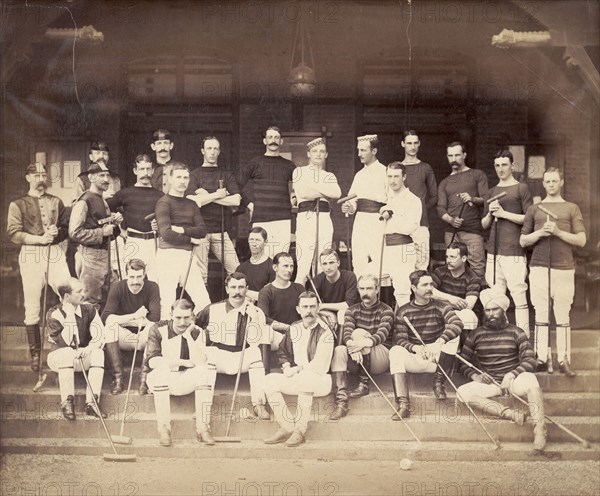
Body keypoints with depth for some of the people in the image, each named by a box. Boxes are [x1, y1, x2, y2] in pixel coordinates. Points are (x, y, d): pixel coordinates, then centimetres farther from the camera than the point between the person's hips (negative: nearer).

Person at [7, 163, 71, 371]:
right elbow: (13, 233, -3)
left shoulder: (56, 202, 18)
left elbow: (67, 227, 16)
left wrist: (56, 233, -6)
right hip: (31, 255, -2)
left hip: (55, 253, 2)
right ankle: (35, 354, 8)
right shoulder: (18, 204, 8)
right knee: (32, 308, 0)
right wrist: (40, 238, -12)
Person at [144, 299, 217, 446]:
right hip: (162, 380, -2)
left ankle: (202, 427, -24)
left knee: (209, 370, -24)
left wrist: (188, 335, -20)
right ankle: (163, 427, -30)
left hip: (186, 381, 2)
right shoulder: (158, 330, -6)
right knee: (162, 369, -35)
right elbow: (152, 361, -19)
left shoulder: (197, 333, 0)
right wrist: (182, 362, -19)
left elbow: (200, 362, -17)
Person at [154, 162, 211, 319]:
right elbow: (167, 234, -14)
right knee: (167, 304, -4)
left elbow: (202, 230, 6)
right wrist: (191, 239, -2)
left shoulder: (191, 204, 17)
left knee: (204, 302, -1)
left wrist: (183, 230, -9)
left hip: (188, 256, 6)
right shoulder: (164, 203, -2)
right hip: (168, 254, -6)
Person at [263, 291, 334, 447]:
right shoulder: (293, 330, 11)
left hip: (319, 380, -6)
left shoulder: (324, 333, -7)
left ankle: (299, 431, -24)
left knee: (306, 382, -39)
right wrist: (286, 366, 2)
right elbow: (282, 352, 22)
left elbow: (319, 366, -13)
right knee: (269, 380, -19)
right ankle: (287, 428, -19)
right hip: (296, 378, 6)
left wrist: (297, 369, -14)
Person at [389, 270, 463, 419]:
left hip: (437, 357, 0)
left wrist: (439, 342, -35)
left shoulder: (440, 306, 3)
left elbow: (458, 323, -18)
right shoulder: (403, 312, 4)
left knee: (453, 336, -23)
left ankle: (438, 382, -13)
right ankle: (403, 404, -40)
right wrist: (415, 348, -30)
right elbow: (400, 339, -7)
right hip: (415, 359, 0)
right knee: (395, 351, -29)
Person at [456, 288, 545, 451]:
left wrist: (511, 374, -20)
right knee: (462, 393, -28)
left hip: (512, 379, -2)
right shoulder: (476, 335, 9)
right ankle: (510, 414, -34)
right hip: (489, 382, 2)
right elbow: (463, 363, 12)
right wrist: (474, 375, -10)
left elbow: (530, 361, -3)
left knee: (530, 378, -37)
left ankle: (539, 430, -35)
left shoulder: (516, 332, 6)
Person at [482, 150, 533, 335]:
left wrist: (504, 213, -10)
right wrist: (490, 214, 0)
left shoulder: (521, 189, 3)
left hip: (514, 252, -5)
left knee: (519, 296, -8)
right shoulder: (491, 193, 19)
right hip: (494, 251, 5)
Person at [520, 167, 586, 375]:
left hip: (564, 268, -1)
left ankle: (564, 360, 0)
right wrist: (540, 233, -4)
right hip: (539, 267, 1)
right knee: (541, 315, 0)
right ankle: (541, 358, 3)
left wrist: (558, 232, -8)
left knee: (563, 316, -2)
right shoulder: (534, 209, 16)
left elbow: (581, 240, 5)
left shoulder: (572, 209, 13)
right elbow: (523, 241, 14)